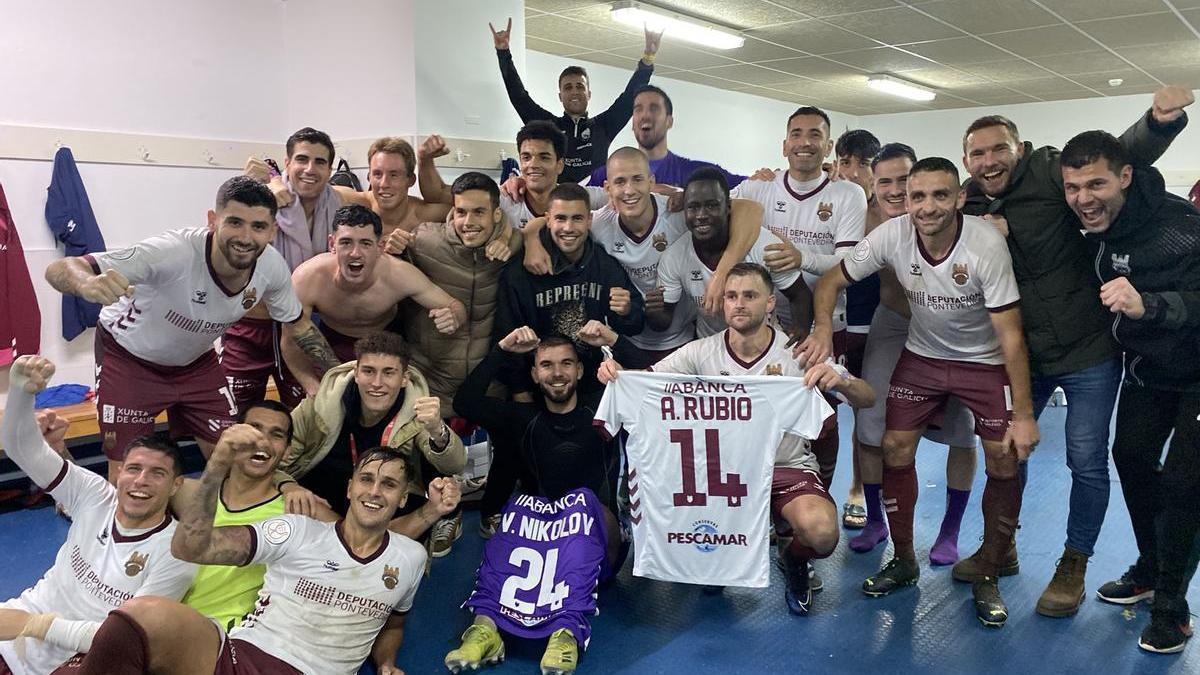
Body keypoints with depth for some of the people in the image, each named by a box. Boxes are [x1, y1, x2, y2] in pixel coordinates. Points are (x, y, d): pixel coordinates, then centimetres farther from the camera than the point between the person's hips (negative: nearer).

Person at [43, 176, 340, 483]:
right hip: (128, 357, -4)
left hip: (195, 359, 4)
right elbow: (59, 270, -42)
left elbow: (298, 324, -2)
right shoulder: (173, 253, -39)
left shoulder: (272, 265, -22)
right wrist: (89, 285, -65)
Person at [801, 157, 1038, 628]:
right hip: (922, 355, 3)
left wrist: (1023, 414, -23)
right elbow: (832, 281, -8)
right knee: (895, 451, -2)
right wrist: (824, 327, -29)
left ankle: (988, 580, 11)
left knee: (1005, 464, -7)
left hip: (985, 362, -2)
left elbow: (1010, 333, -24)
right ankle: (904, 561, 18)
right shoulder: (891, 236, -20)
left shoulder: (987, 245, -28)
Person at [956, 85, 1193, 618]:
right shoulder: (968, 207, 2)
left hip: (1087, 350, -4)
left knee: (1087, 462, 1)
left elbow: (1124, 154, -17)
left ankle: (1074, 565, 20)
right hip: (1021, 353, 5)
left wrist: (1161, 121, -38)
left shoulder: (1050, 171, -11)